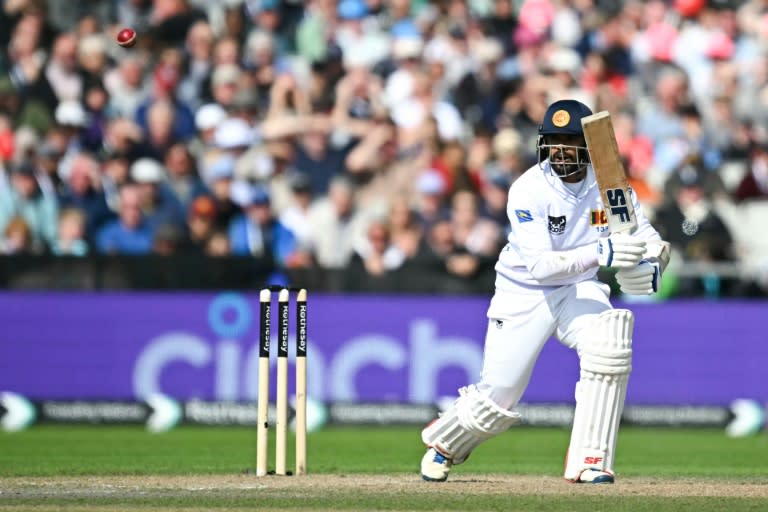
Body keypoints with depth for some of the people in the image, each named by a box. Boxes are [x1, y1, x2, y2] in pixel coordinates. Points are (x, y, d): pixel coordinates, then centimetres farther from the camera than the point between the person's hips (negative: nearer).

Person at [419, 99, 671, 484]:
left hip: (579, 289, 3)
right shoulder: (528, 190, -23)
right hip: (524, 292, -3)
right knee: (499, 395, -2)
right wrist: (599, 253, -46)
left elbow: (649, 238, -7)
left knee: (609, 345, -28)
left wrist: (651, 265, -31)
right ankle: (444, 441, 34)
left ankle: (589, 460, -19)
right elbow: (540, 265, -32)